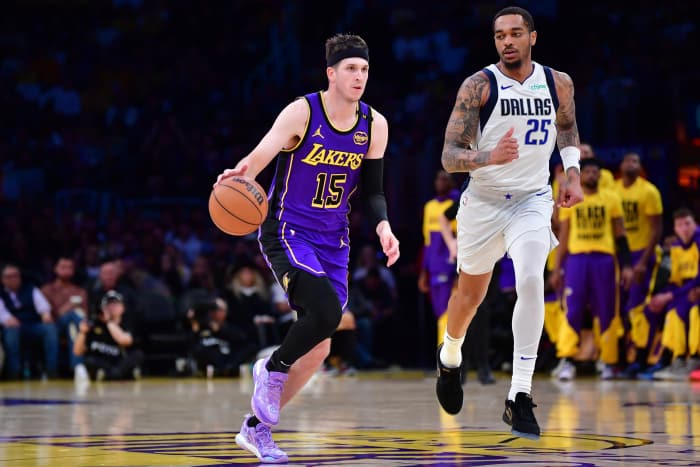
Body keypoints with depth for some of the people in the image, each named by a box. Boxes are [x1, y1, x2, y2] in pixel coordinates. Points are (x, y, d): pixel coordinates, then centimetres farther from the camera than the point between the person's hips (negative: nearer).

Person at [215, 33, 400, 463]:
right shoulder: (301, 113, -14)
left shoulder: (374, 126, 0)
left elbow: (373, 189, 7)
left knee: (318, 350, 4)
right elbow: (259, 157, -25)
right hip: (287, 232, -6)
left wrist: (383, 227, -12)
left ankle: (257, 427, 18)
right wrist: (240, 176, -49)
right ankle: (273, 368, 0)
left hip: (333, 242, 6)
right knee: (326, 312, -29)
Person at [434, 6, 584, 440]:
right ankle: (450, 357, 50)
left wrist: (573, 172, 7)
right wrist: (491, 156, -37)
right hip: (484, 203, -1)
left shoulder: (558, 83, -2)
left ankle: (520, 396, -21)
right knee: (470, 294, 16)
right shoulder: (479, 86, -13)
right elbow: (450, 156, -18)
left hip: (533, 201, 1)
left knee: (531, 281, -24)